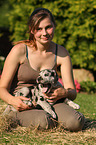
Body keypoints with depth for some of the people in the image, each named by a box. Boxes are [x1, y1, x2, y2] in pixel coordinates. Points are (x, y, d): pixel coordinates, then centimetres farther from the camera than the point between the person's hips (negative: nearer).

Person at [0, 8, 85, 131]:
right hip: (22, 106, -2)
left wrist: (64, 93, -25)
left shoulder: (61, 53, -1)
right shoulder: (19, 50, -10)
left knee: (75, 122, -27)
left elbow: (73, 92, -1)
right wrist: (12, 100, -29)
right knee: (43, 122, -36)